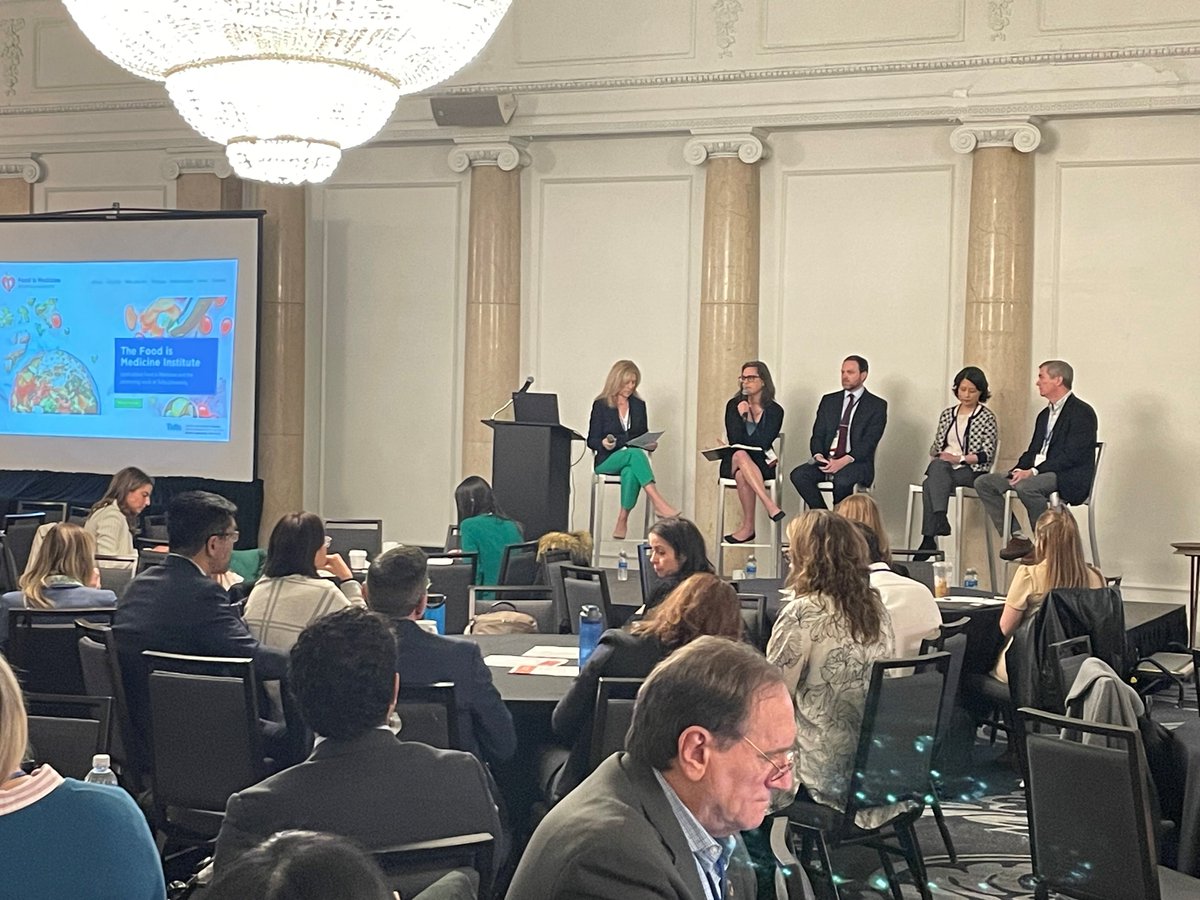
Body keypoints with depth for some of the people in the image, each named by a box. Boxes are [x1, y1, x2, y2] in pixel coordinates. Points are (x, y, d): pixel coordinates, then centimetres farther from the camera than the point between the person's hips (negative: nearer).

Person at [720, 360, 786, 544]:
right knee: (740, 455, -36)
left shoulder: (774, 411, 0)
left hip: (761, 464, -1)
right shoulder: (734, 405, 5)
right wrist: (742, 416, -13)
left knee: (742, 475, -35)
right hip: (733, 463, 1)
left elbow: (763, 442, -12)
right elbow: (734, 440, -7)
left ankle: (748, 526, -29)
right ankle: (770, 506, -44)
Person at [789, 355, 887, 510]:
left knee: (842, 479, -38)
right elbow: (817, 434, 11)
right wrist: (818, 455, -12)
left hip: (857, 462, -4)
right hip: (826, 460, 4)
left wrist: (844, 461, -21)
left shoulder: (877, 405, 3)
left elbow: (869, 441, -8)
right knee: (798, 475, -24)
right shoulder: (829, 401, 17)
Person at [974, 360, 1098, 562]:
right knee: (984, 482, -4)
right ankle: (1017, 538, -7)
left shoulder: (1081, 412, -8)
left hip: (1068, 478, -9)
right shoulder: (1045, 414, 22)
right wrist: (1019, 470, -2)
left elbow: (1072, 456, -17)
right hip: (1037, 474, 9)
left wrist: (1034, 471, -22)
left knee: (1026, 487, -37)